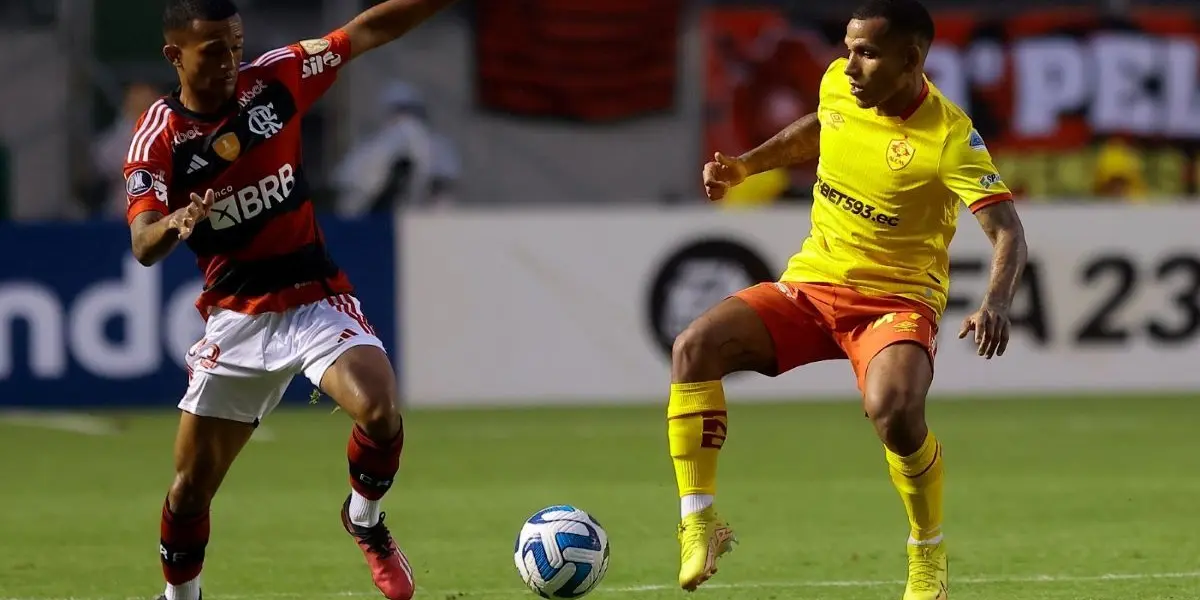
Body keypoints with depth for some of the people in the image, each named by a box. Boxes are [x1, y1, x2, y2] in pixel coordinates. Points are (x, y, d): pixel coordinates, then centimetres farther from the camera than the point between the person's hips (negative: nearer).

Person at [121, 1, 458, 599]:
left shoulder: (273, 79, -5)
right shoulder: (156, 139, -11)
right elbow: (143, 246, -23)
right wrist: (174, 224, -46)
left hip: (315, 299, 0)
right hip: (235, 318, 0)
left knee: (379, 409, -26)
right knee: (191, 484, 0)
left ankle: (364, 519, 4)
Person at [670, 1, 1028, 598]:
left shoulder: (949, 137, -19)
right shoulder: (838, 84, -1)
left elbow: (1008, 232, -25)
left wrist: (996, 304, -43)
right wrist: (745, 165, 17)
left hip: (896, 299, -5)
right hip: (810, 282, 5)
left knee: (894, 408, -35)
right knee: (694, 348, -19)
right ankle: (699, 524, -11)